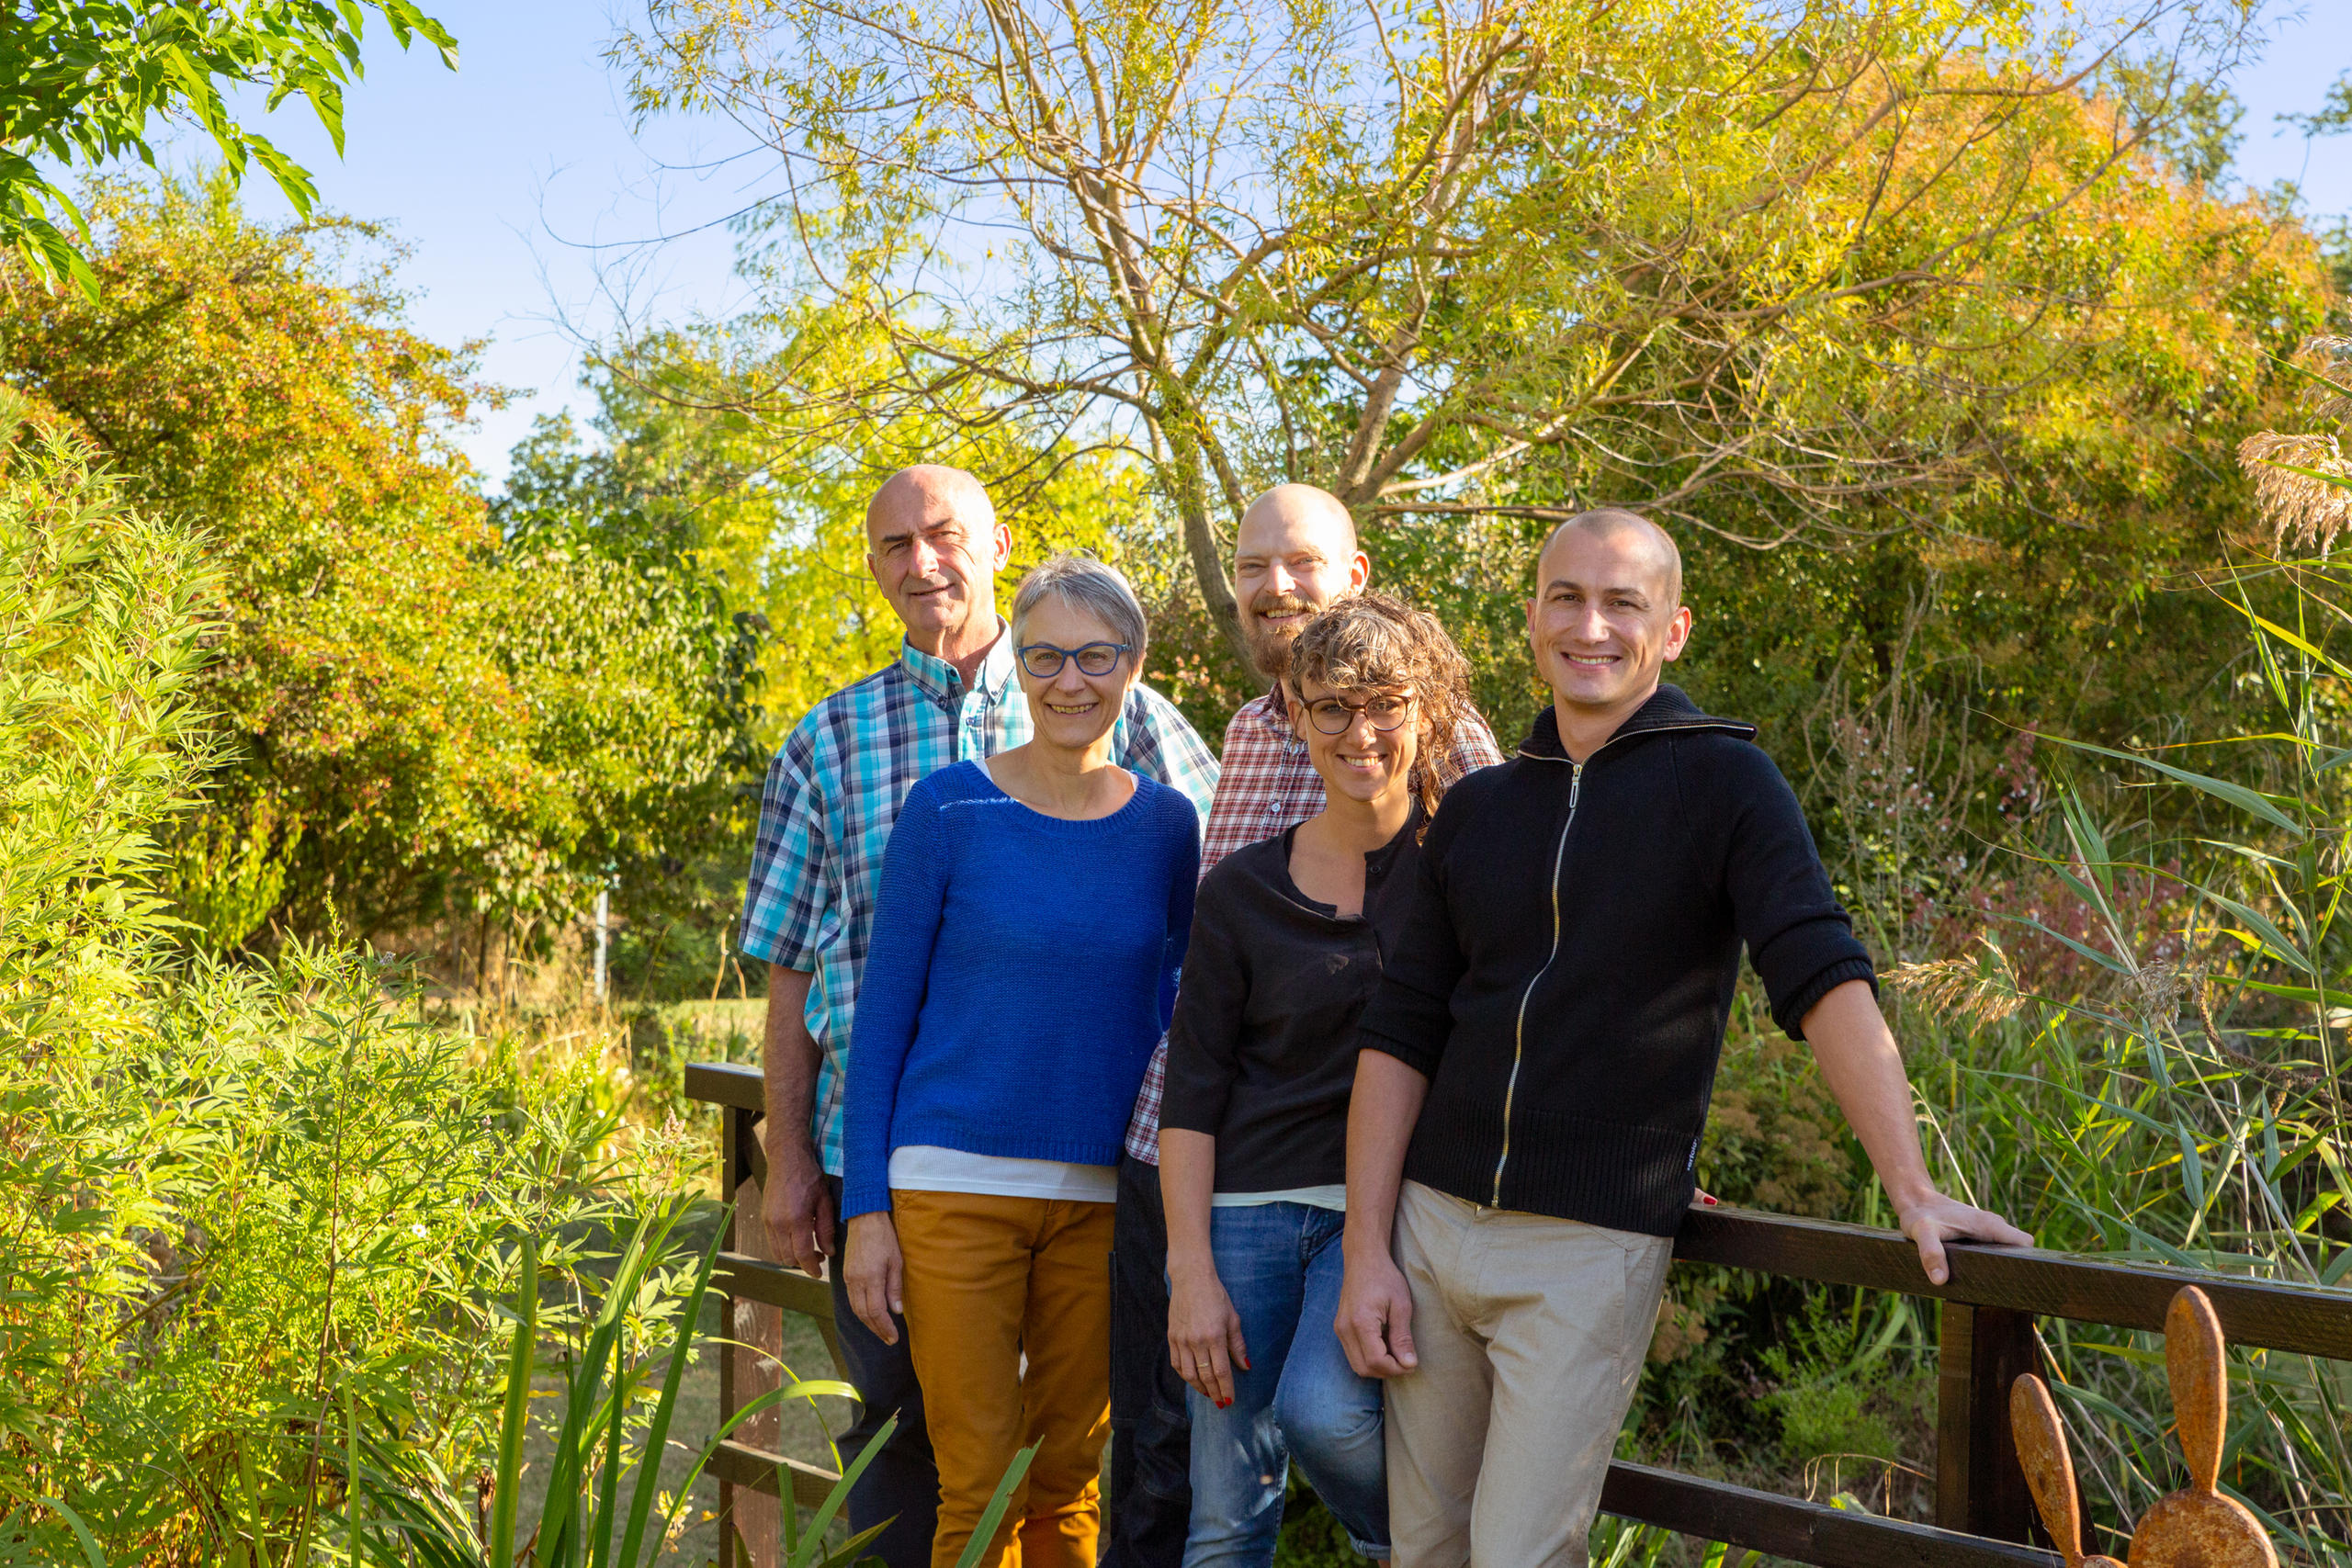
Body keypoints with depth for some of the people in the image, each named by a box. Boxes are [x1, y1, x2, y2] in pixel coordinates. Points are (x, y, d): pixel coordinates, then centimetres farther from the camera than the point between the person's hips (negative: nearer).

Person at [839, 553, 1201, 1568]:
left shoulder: (1166, 825, 5)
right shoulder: (950, 808, -3)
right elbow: (883, 1009, -1)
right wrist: (866, 1206, -4)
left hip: (1102, 1196, 3)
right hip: (956, 1184, -3)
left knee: (1069, 1481, 11)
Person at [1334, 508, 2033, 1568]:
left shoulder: (1720, 780, -4)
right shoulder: (1475, 810, 9)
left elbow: (1826, 981, -14)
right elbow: (1399, 1035, 7)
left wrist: (1913, 1192, -24)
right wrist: (1366, 1251, 1)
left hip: (1595, 1245, -4)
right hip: (1431, 1222, 5)